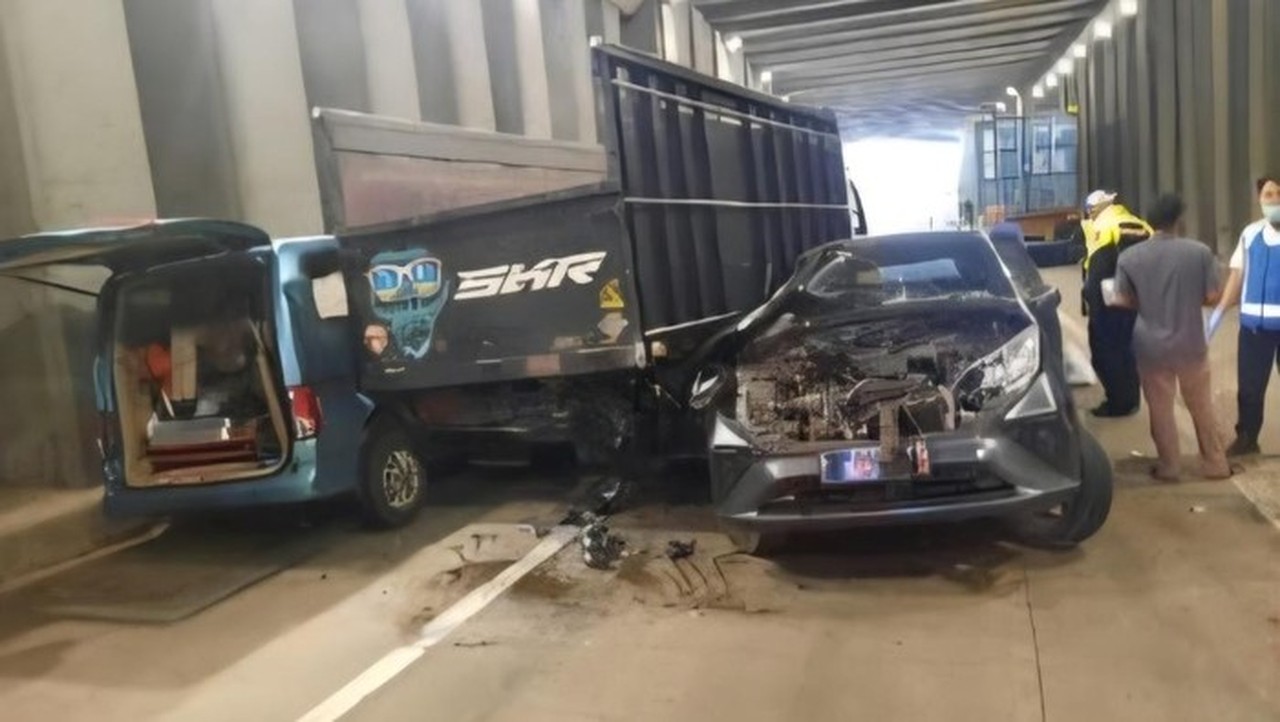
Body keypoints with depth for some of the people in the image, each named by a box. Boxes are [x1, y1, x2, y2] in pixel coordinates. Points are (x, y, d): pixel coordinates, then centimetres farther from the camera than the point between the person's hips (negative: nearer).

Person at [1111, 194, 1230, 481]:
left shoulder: (1129, 257, -9)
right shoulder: (1200, 252, -9)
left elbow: (1122, 301, -7)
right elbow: (1214, 296, -8)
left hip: (1151, 346, 0)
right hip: (1191, 343, 0)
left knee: (1160, 409, 11)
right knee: (1202, 407, 16)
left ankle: (1168, 467, 20)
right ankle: (1215, 464, 26)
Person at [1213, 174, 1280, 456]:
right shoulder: (1250, 233, 4)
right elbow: (1238, 274, 7)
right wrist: (1219, 312, 1)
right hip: (1253, 322, 3)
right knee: (1249, 385, 13)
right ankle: (1246, 438, 28)